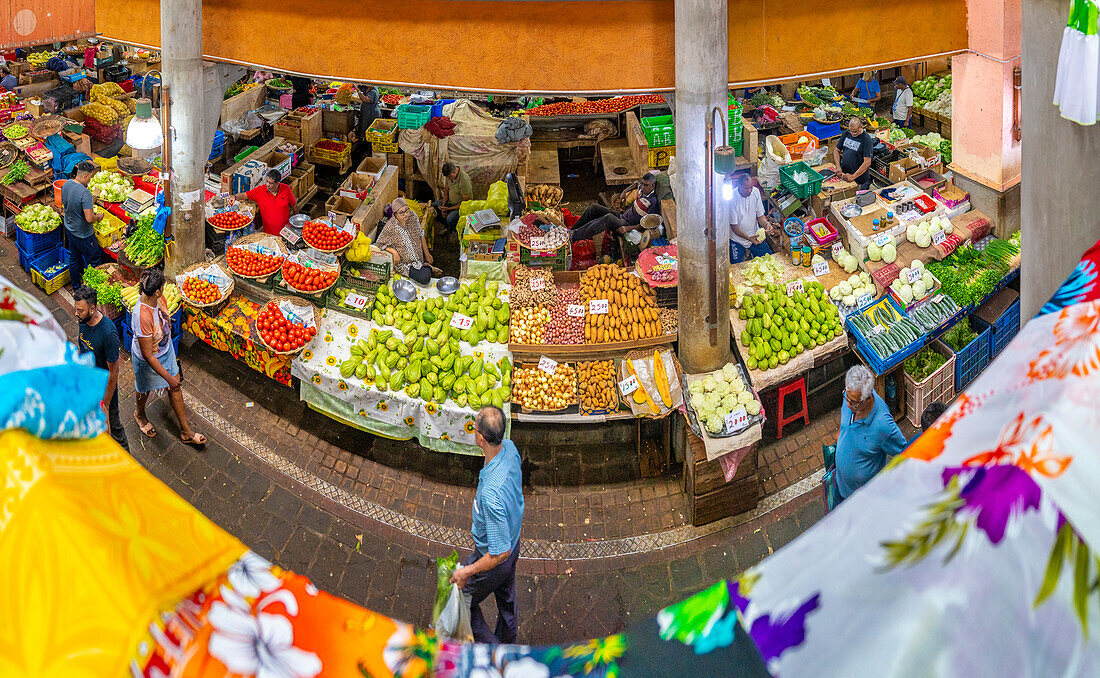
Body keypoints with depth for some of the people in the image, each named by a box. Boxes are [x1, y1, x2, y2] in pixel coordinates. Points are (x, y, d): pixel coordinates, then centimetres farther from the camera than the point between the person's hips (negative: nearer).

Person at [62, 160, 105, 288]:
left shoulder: (66, 184, -6)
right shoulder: (85, 193, -32)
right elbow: (89, 219, -33)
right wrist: (98, 217, -10)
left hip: (70, 228, 8)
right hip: (83, 234, -8)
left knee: (74, 258, 22)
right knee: (94, 259, 11)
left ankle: (76, 288, 36)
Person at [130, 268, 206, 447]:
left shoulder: (158, 298, -20)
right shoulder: (142, 317, -44)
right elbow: (147, 355, -35)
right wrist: (168, 377, -29)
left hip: (166, 349, 7)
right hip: (148, 361, -7)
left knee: (176, 387, 19)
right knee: (145, 390, 24)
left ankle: (186, 432, 36)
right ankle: (140, 414, 59)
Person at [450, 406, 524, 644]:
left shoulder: (491, 492, -44)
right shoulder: (510, 448, -20)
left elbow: (500, 552, -35)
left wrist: (467, 571, -21)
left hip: (492, 558, -7)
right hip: (513, 541, 7)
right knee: (506, 601, 30)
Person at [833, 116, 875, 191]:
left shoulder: (866, 140, -11)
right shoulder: (846, 134, 6)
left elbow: (867, 162, -16)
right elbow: (836, 150, 12)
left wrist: (853, 176, -22)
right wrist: (838, 167, -4)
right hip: (844, 174, 6)